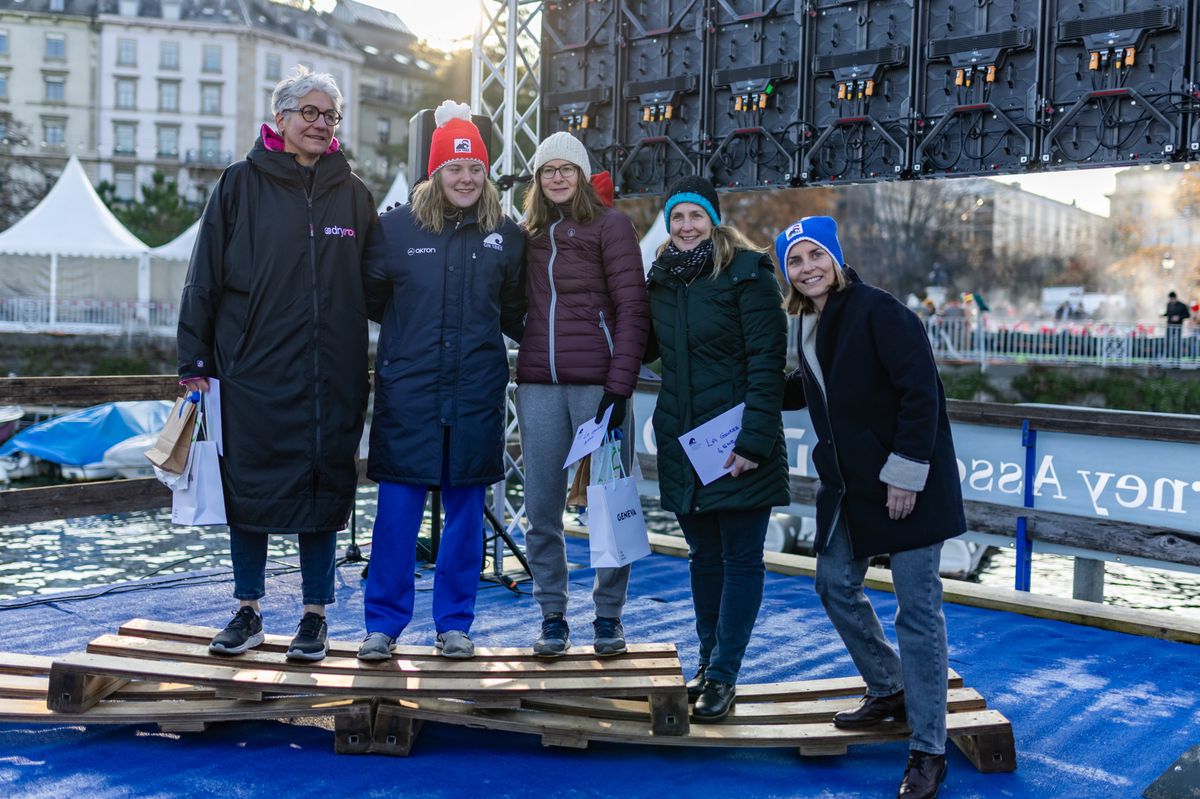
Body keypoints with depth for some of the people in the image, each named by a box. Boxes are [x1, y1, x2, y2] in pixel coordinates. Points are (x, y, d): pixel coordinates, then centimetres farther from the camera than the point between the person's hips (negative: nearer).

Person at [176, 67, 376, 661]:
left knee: (324, 489, 5)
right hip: (253, 371, -1)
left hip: (331, 377, 1)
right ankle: (248, 612, 21)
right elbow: (205, 277, 2)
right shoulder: (241, 185, 3)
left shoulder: (352, 195, 9)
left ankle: (315, 616, 18)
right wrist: (194, 362, -2)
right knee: (248, 488, 5)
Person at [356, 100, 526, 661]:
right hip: (407, 392, -1)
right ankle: (383, 623, 16)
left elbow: (515, 315, 12)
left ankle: (454, 623, 22)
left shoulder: (506, 236, 6)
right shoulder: (396, 227, 1)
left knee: (465, 509, 8)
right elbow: (370, 301, 6)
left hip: (476, 395, 2)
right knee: (397, 509, 2)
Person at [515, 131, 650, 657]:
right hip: (539, 385, 4)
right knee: (541, 510, 4)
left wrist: (619, 385, -13)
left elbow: (633, 310, -4)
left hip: (597, 382, -4)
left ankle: (608, 616, 14)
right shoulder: (529, 233, 17)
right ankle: (552, 617, 16)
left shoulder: (610, 225, 3)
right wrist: (522, 369, 5)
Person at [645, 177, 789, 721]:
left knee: (740, 559, 2)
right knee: (703, 555, 15)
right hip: (682, 441, 6)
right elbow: (647, 347, 23)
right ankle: (709, 659, 27)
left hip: (738, 445, -6)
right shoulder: (662, 278, 10)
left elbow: (767, 361, -15)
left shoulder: (747, 273, -10)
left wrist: (755, 438, -21)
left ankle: (723, 675, 9)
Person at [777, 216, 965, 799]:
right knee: (835, 584, 15)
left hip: (908, 483, -8)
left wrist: (905, 471, -21)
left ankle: (928, 751, 7)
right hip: (850, 484, 8)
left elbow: (921, 391, -20)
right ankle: (888, 691, 38)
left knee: (917, 609, -4)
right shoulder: (809, 324, 10)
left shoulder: (877, 311, -16)